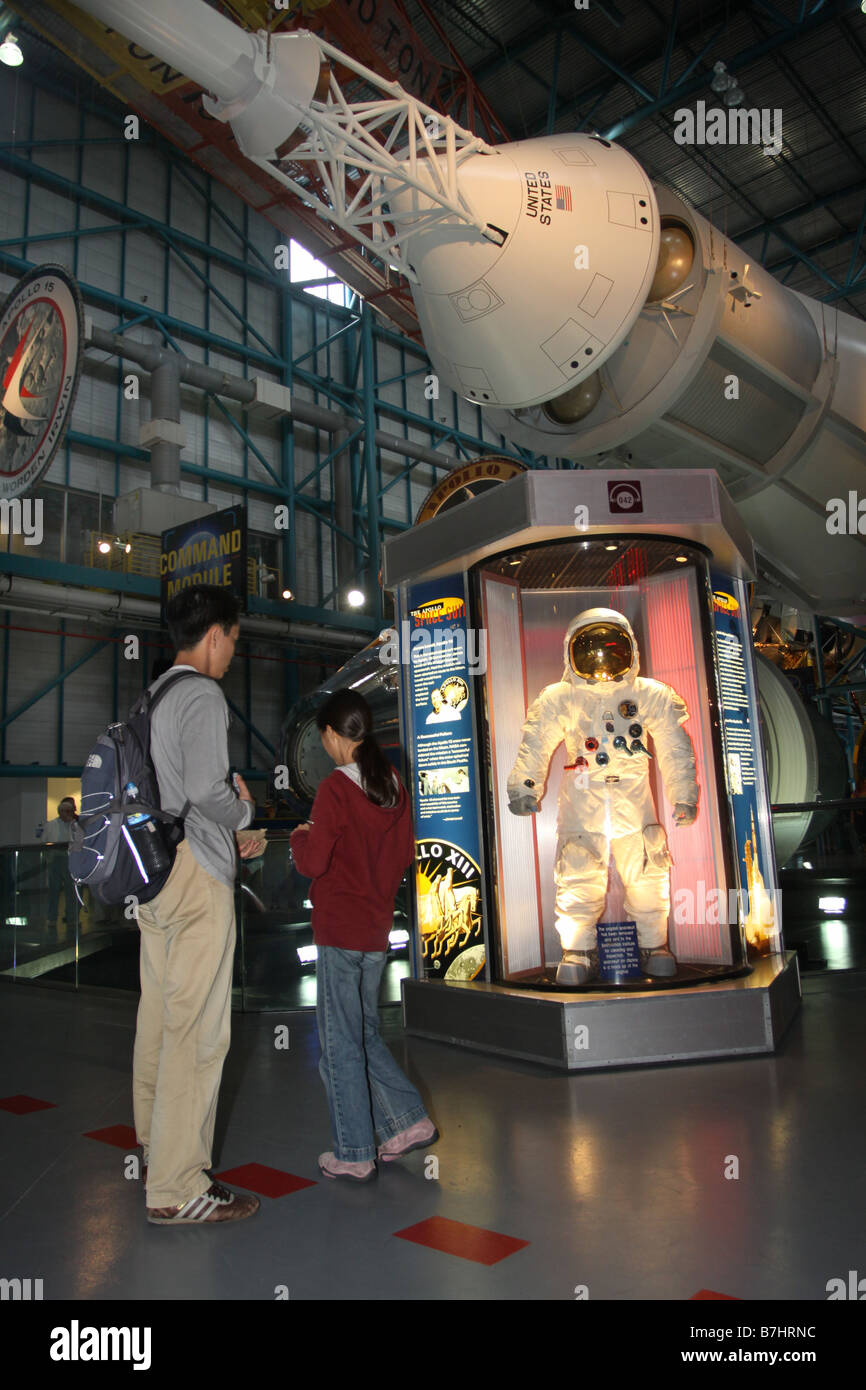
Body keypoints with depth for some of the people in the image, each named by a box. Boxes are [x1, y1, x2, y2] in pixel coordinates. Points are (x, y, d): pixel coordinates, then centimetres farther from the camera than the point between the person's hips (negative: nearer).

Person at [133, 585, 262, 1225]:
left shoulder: (153, 696, 13)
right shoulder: (203, 696, -14)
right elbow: (206, 791, -23)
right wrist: (244, 809, -2)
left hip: (153, 872, 9)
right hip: (197, 873, -9)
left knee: (159, 1010, 21)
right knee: (197, 1028, -4)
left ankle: (154, 1137, 38)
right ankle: (177, 1187, 4)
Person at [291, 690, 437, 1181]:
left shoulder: (335, 788, -15)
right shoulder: (394, 786, 5)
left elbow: (313, 863, -16)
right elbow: (406, 855, 11)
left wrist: (300, 837, 3)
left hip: (339, 929, -7)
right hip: (378, 928, 7)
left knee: (341, 1042, 5)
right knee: (365, 1032, 21)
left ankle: (353, 1155, 14)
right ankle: (408, 1121, 20)